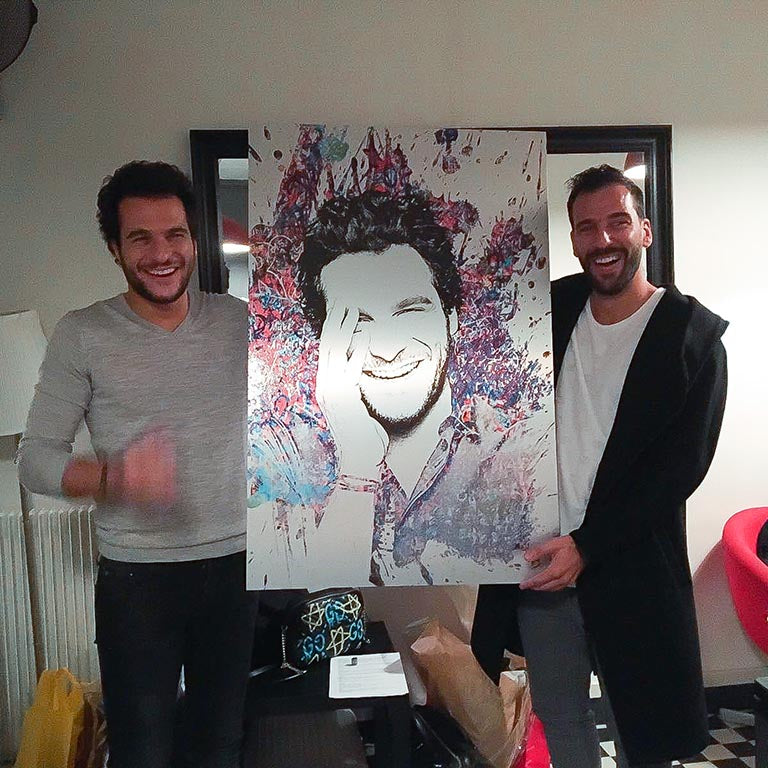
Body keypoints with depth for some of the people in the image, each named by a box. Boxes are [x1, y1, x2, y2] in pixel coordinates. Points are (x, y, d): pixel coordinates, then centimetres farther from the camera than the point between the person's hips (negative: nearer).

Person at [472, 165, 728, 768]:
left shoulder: (693, 333, -10)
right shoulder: (552, 308, 2)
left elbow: (682, 465, -14)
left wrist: (587, 546, -18)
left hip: (631, 566, -3)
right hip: (539, 557, 4)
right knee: (559, 719, 19)